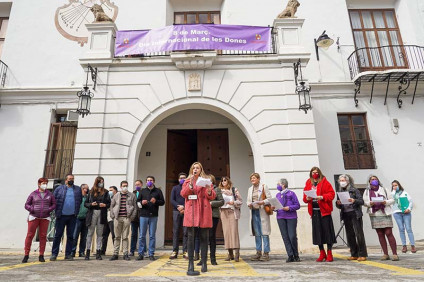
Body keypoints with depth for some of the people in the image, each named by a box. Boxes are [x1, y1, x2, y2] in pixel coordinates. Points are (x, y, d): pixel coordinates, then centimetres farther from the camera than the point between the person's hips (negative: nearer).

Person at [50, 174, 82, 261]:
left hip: (72, 216, 2)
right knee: (58, 235, 2)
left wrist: (77, 211, 4)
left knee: (70, 236, 7)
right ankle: (54, 254, 13)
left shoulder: (78, 189, 8)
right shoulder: (59, 188, 3)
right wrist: (56, 211, 0)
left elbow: (80, 201, 12)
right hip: (61, 216, -2)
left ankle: (68, 254, 15)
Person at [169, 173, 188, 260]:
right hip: (176, 211, 2)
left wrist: (184, 208, -12)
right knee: (175, 232, 1)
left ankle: (185, 252, 1)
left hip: (186, 212, -1)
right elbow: (172, 200, 6)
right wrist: (178, 206, -11)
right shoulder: (175, 188, 16)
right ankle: (175, 251, 5)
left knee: (186, 232, -3)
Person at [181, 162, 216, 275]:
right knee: (190, 237, -5)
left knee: (204, 237, 2)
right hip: (191, 211, 0)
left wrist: (209, 191, -14)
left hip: (204, 211, 0)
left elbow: (213, 196, 7)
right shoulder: (187, 181, 17)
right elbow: (183, 194, 2)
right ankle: (190, 265, -2)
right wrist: (190, 184, -10)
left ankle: (204, 263, 10)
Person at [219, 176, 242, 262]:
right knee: (226, 232, 0)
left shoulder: (234, 190, 6)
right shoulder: (220, 191, 14)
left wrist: (233, 202, -12)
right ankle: (230, 253, 7)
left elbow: (240, 201, 3)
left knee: (234, 231, -10)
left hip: (232, 211, -3)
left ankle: (236, 253, -11)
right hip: (224, 212, 3)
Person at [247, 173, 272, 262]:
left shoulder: (264, 186, 1)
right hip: (254, 212, 5)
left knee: (264, 233, -5)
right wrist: (249, 204, -4)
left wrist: (262, 202, -18)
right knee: (256, 233, 8)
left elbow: (269, 198, -3)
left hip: (262, 212, -5)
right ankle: (258, 252, 16)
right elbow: (248, 200, 17)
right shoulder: (250, 189, 17)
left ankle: (266, 253, 2)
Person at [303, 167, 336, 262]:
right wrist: (307, 198, -9)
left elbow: (331, 194, -5)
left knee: (327, 231, 0)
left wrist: (322, 197, -19)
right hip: (314, 210, 4)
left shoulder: (325, 182, 1)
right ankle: (322, 254, 19)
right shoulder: (308, 183, 12)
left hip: (324, 210, -4)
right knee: (317, 232, 7)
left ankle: (329, 253, 12)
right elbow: (304, 196, 12)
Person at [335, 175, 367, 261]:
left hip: (355, 214, -4)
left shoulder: (354, 190, 0)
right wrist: (338, 204, -9)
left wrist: (354, 201, -23)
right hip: (346, 215, 5)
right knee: (350, 235, 7)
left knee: (359, 234, -4)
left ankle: (362, 255, 3)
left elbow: (362, 201, -5)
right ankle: (354, 255, 15)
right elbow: (339, 206, 13)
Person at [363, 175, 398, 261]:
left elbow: (392, 200, 8)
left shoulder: (384, 189, 10)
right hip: (374, 215, 2)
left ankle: (395, 254, -1)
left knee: (389, 233, -7)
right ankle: (385, 254, 9)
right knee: (380, 234, 4)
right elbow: (364, 202, 8)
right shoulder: (367, 191, 12)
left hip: (385, 214, -1)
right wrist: (369, 203, -12)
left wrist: (386, 202, -11)